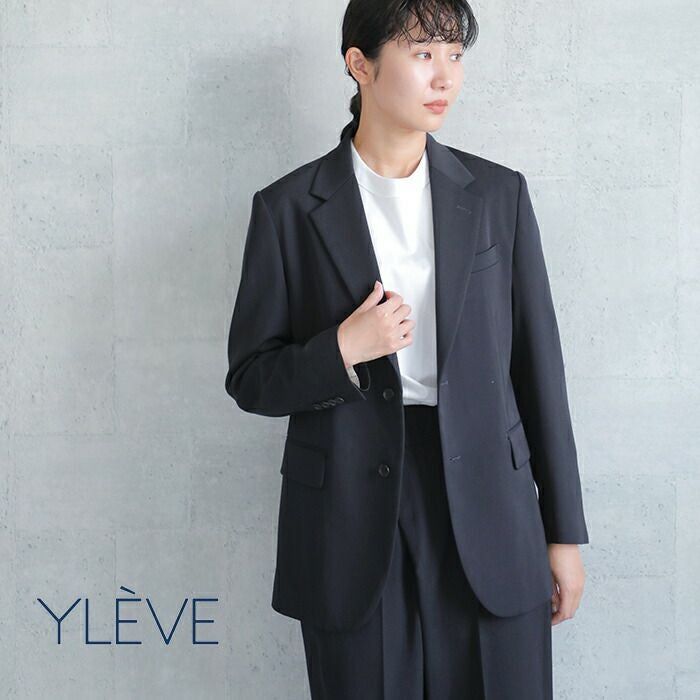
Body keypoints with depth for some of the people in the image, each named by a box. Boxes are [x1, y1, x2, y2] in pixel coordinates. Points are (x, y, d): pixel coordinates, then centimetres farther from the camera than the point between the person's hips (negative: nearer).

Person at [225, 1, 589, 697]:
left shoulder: (499, 195, 6)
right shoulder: (288, 208, 0)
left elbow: (537, 362, 7)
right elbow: (250, 379, 4)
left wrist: (564, 533, 7)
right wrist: (343, 349, -16)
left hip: (485, 504, 2)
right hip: (350, 522, -1)